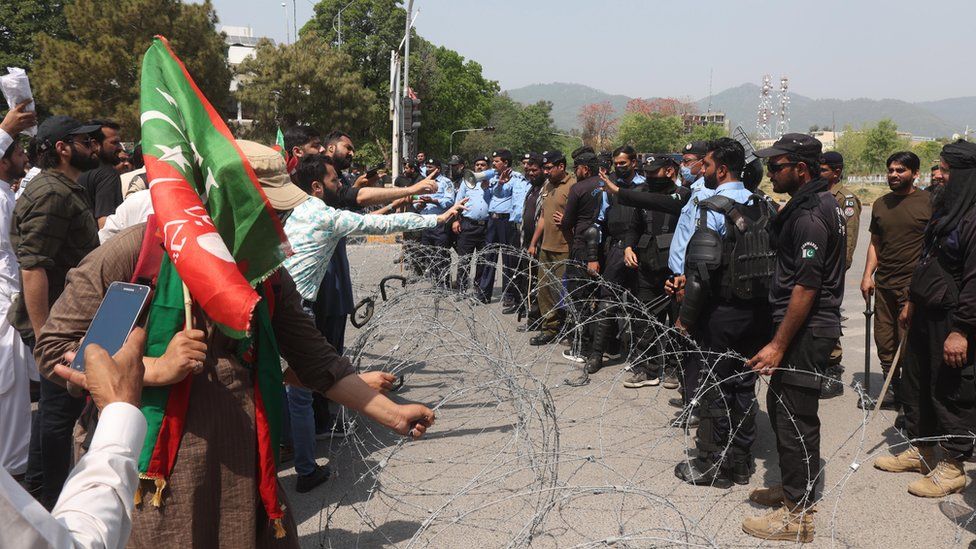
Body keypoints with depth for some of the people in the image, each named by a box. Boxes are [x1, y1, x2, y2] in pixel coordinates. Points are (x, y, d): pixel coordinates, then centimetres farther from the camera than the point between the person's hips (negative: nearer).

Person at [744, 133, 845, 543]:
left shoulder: (809, 216, -19)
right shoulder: (821, 203, 13)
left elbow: (806, 287, -23)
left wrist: (779, 345, -21)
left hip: (806, 329, -10)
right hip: (818, 324, 10)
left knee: (795, 416, -3)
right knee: (781, 404, 19)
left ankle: (797, 514, 6)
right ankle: (796, 488, 33)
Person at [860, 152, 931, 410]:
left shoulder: (928, 202, -4)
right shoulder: (880, 204, 13)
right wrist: (868, 275, 10)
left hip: (913, 285, -6)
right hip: (883, 284, 6)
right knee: (884, 341, 9)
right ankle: (892, 390, 22)